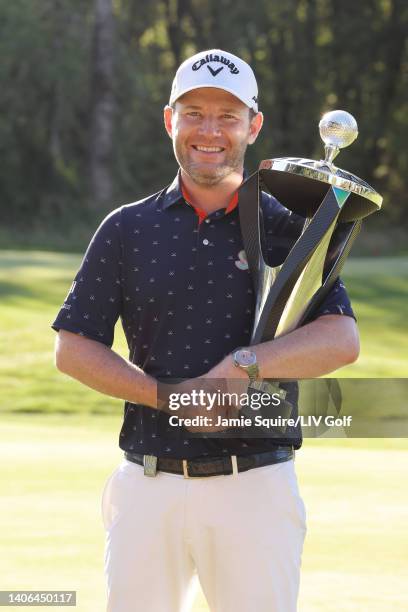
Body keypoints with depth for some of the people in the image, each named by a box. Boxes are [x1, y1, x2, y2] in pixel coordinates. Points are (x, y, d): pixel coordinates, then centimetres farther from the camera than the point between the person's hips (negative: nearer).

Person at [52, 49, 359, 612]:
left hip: (257, 486, -1)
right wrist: (172, 397, -10)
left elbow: (341, 340, -9)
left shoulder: (288, 229, 5)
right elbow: (72, 350, 4)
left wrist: (243, 366, -23)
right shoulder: (127, 229, 9)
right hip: (149, 483, 1)